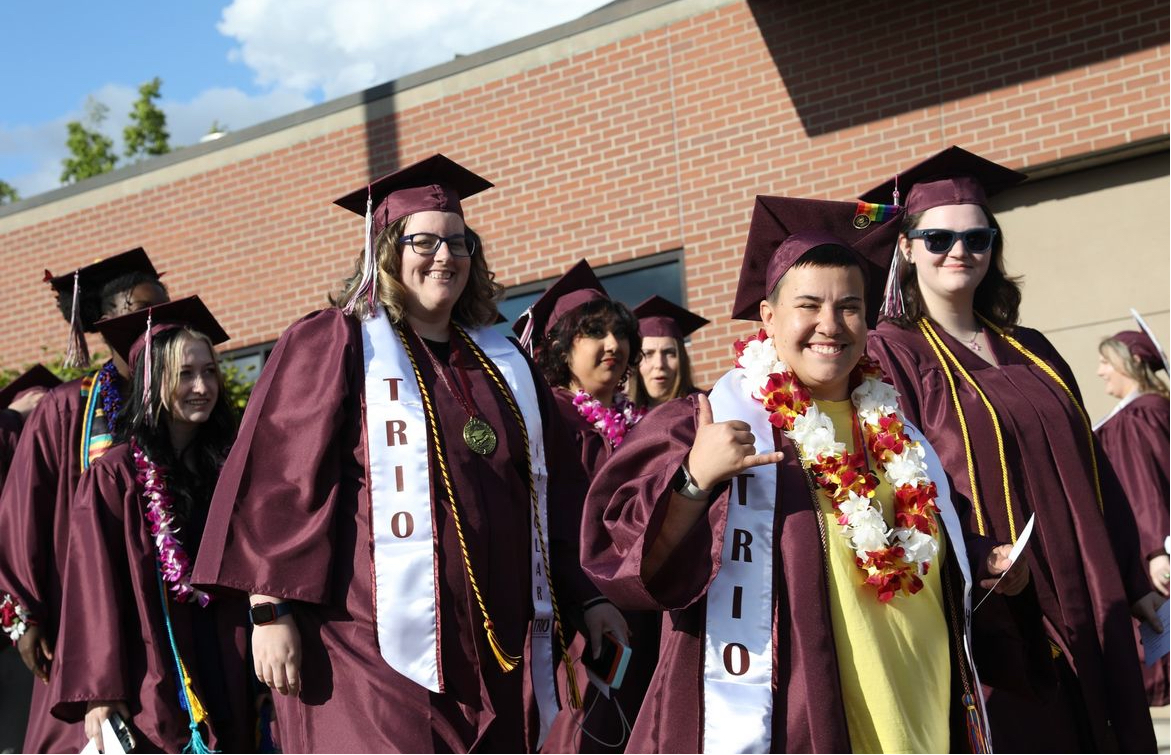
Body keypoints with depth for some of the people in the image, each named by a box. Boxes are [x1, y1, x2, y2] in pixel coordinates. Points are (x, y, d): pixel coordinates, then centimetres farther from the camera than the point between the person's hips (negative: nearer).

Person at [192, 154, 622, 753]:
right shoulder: (329, 347, 0)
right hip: (375, 642, -5)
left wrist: (584, 594, 15)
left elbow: (550, 490, 20)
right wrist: (271, 610, -13)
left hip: (496, 646, 6)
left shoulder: (500, 362, 17)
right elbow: (276, 480, -6)